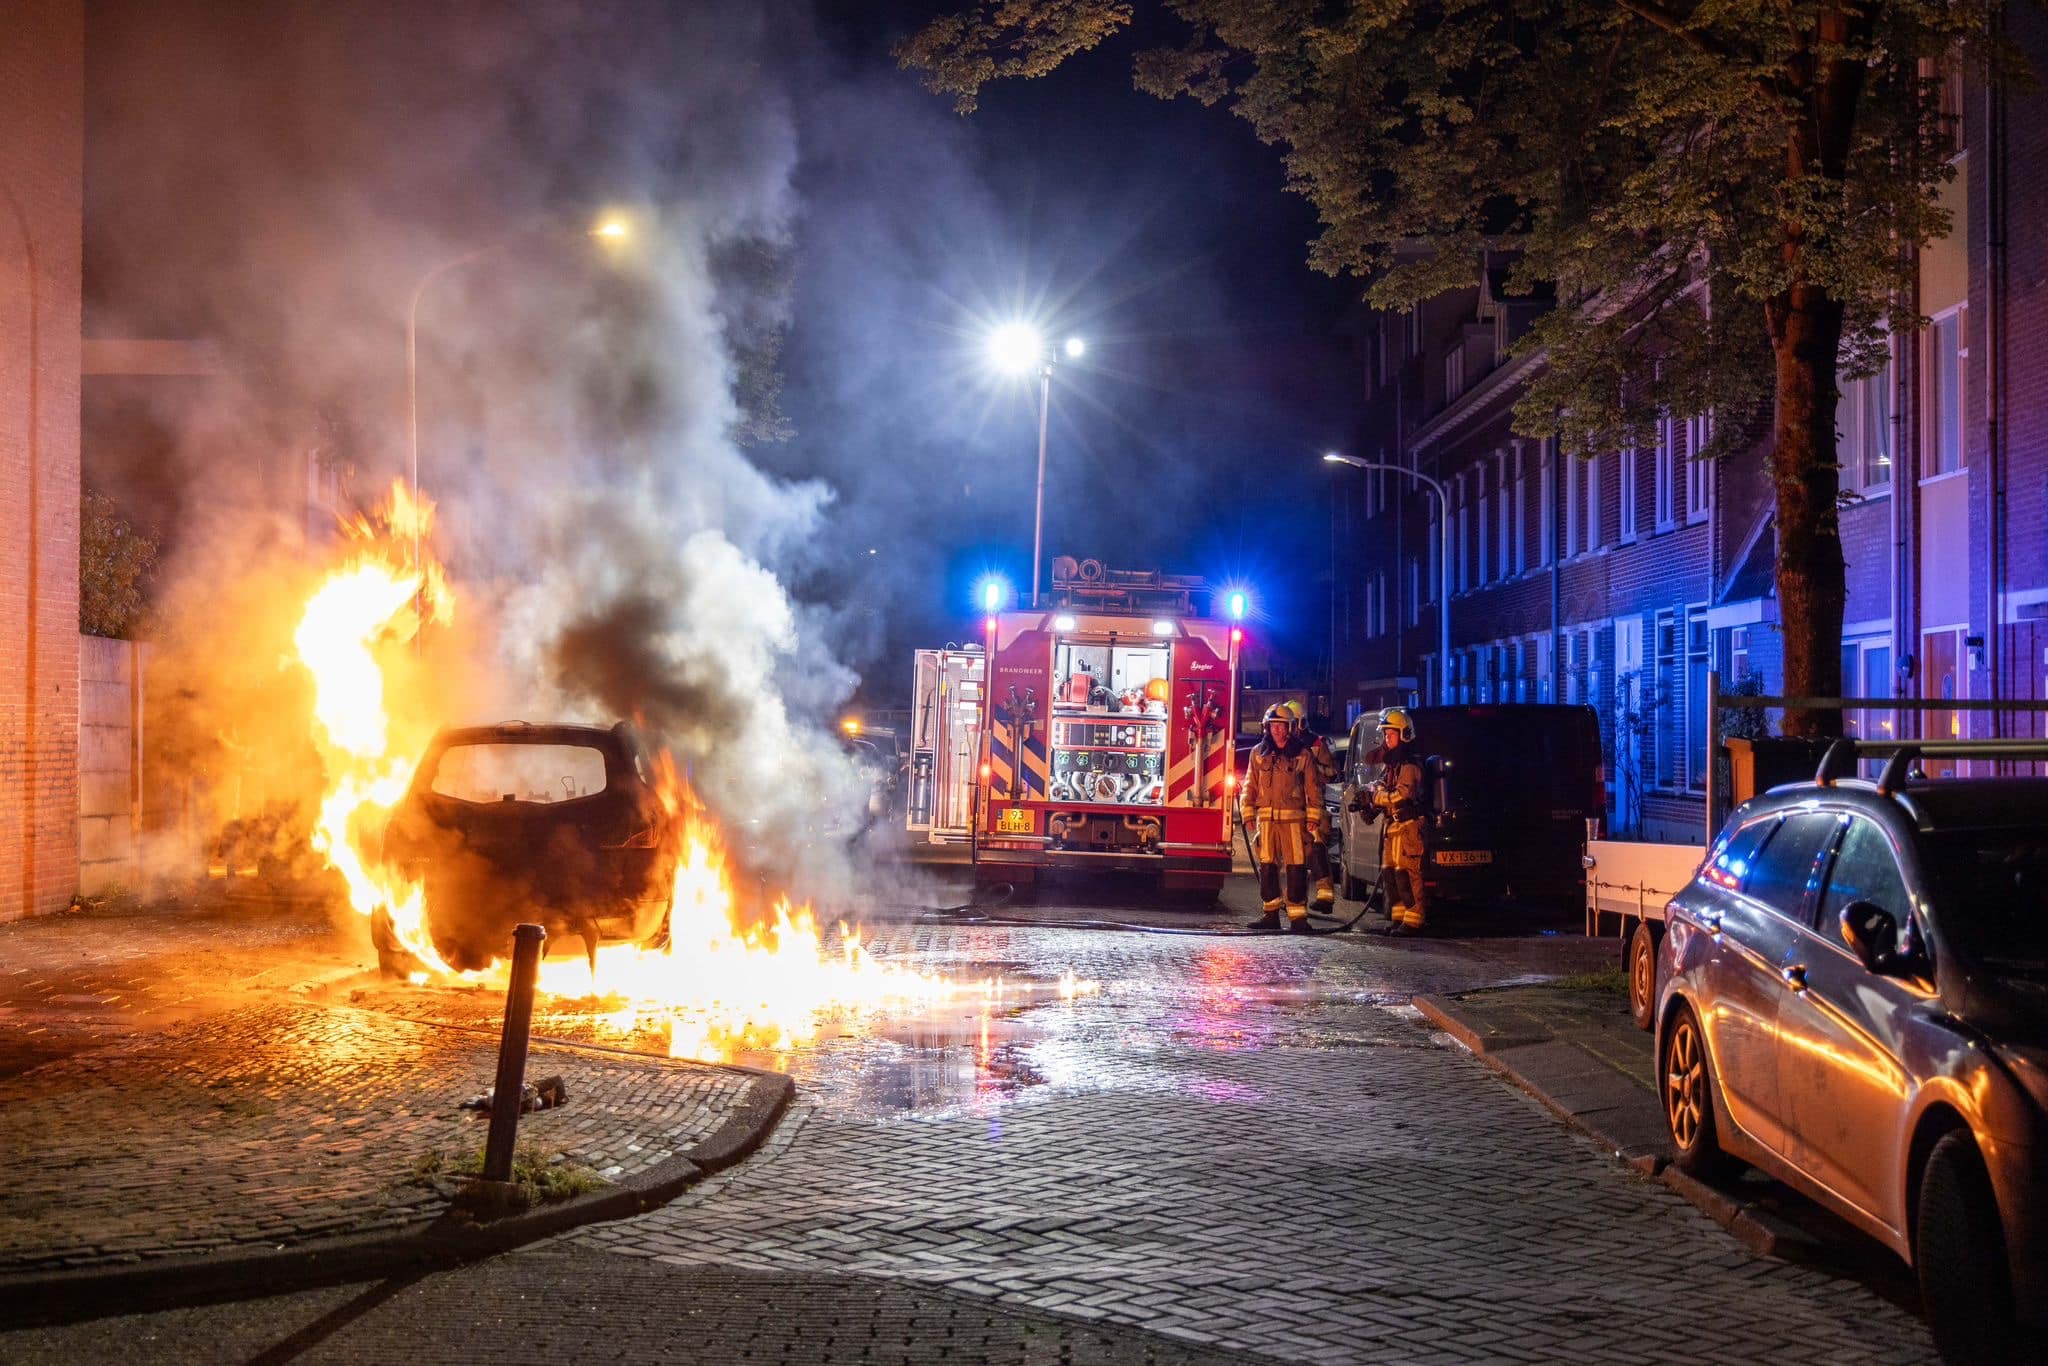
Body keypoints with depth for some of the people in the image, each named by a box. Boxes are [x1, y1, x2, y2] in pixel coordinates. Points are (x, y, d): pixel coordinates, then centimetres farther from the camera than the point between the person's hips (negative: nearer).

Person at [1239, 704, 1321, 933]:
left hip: (1293, 818, -3)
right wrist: (1248, 813, 6)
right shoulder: (1258, 753, 10)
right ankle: (1271, 914, 15)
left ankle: (1298, 916, -5)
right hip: (1266, 818, 3)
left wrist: (1313, 817, -3)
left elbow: (1313, 789, 3)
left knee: (1296, 866, -6)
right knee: (1267, 866, 6)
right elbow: (1249, 786, 12)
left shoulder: (1302, 754, 2)